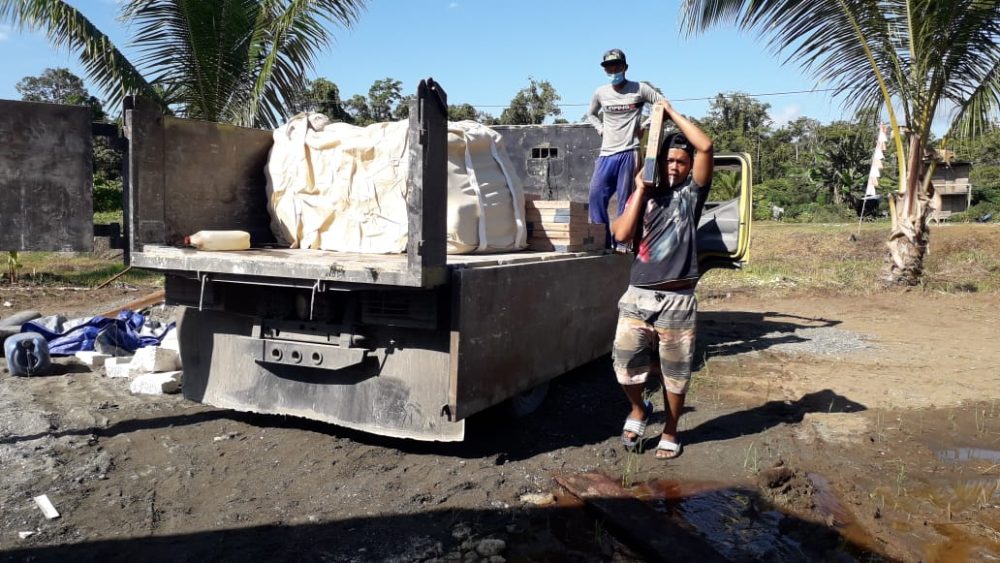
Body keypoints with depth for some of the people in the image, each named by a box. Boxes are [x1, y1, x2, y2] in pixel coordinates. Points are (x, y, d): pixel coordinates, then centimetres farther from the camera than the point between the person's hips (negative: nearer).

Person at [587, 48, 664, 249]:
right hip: (606, 153, 4)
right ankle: (601, 242, 5)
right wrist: (601, 130, 9)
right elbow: (591, 114, 26)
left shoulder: (640, 89, -1)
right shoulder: (600, 93, 9)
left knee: (626, 199, -2)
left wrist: (645, 127, -4)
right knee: (596, 194, -3)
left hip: (629, 152, -4)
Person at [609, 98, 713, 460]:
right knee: (625, 364, -3)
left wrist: (672, 112, 0)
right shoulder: (642, 196, 11)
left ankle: (670, 432, 28)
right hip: (637, 297, 2)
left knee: (675, 373, 9)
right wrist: (640, 190, -3)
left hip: (677, 300, -1)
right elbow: (622, 234, -5)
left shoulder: (691, 193, 5)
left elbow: (706, 146, -7)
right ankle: (639, 409, 27)